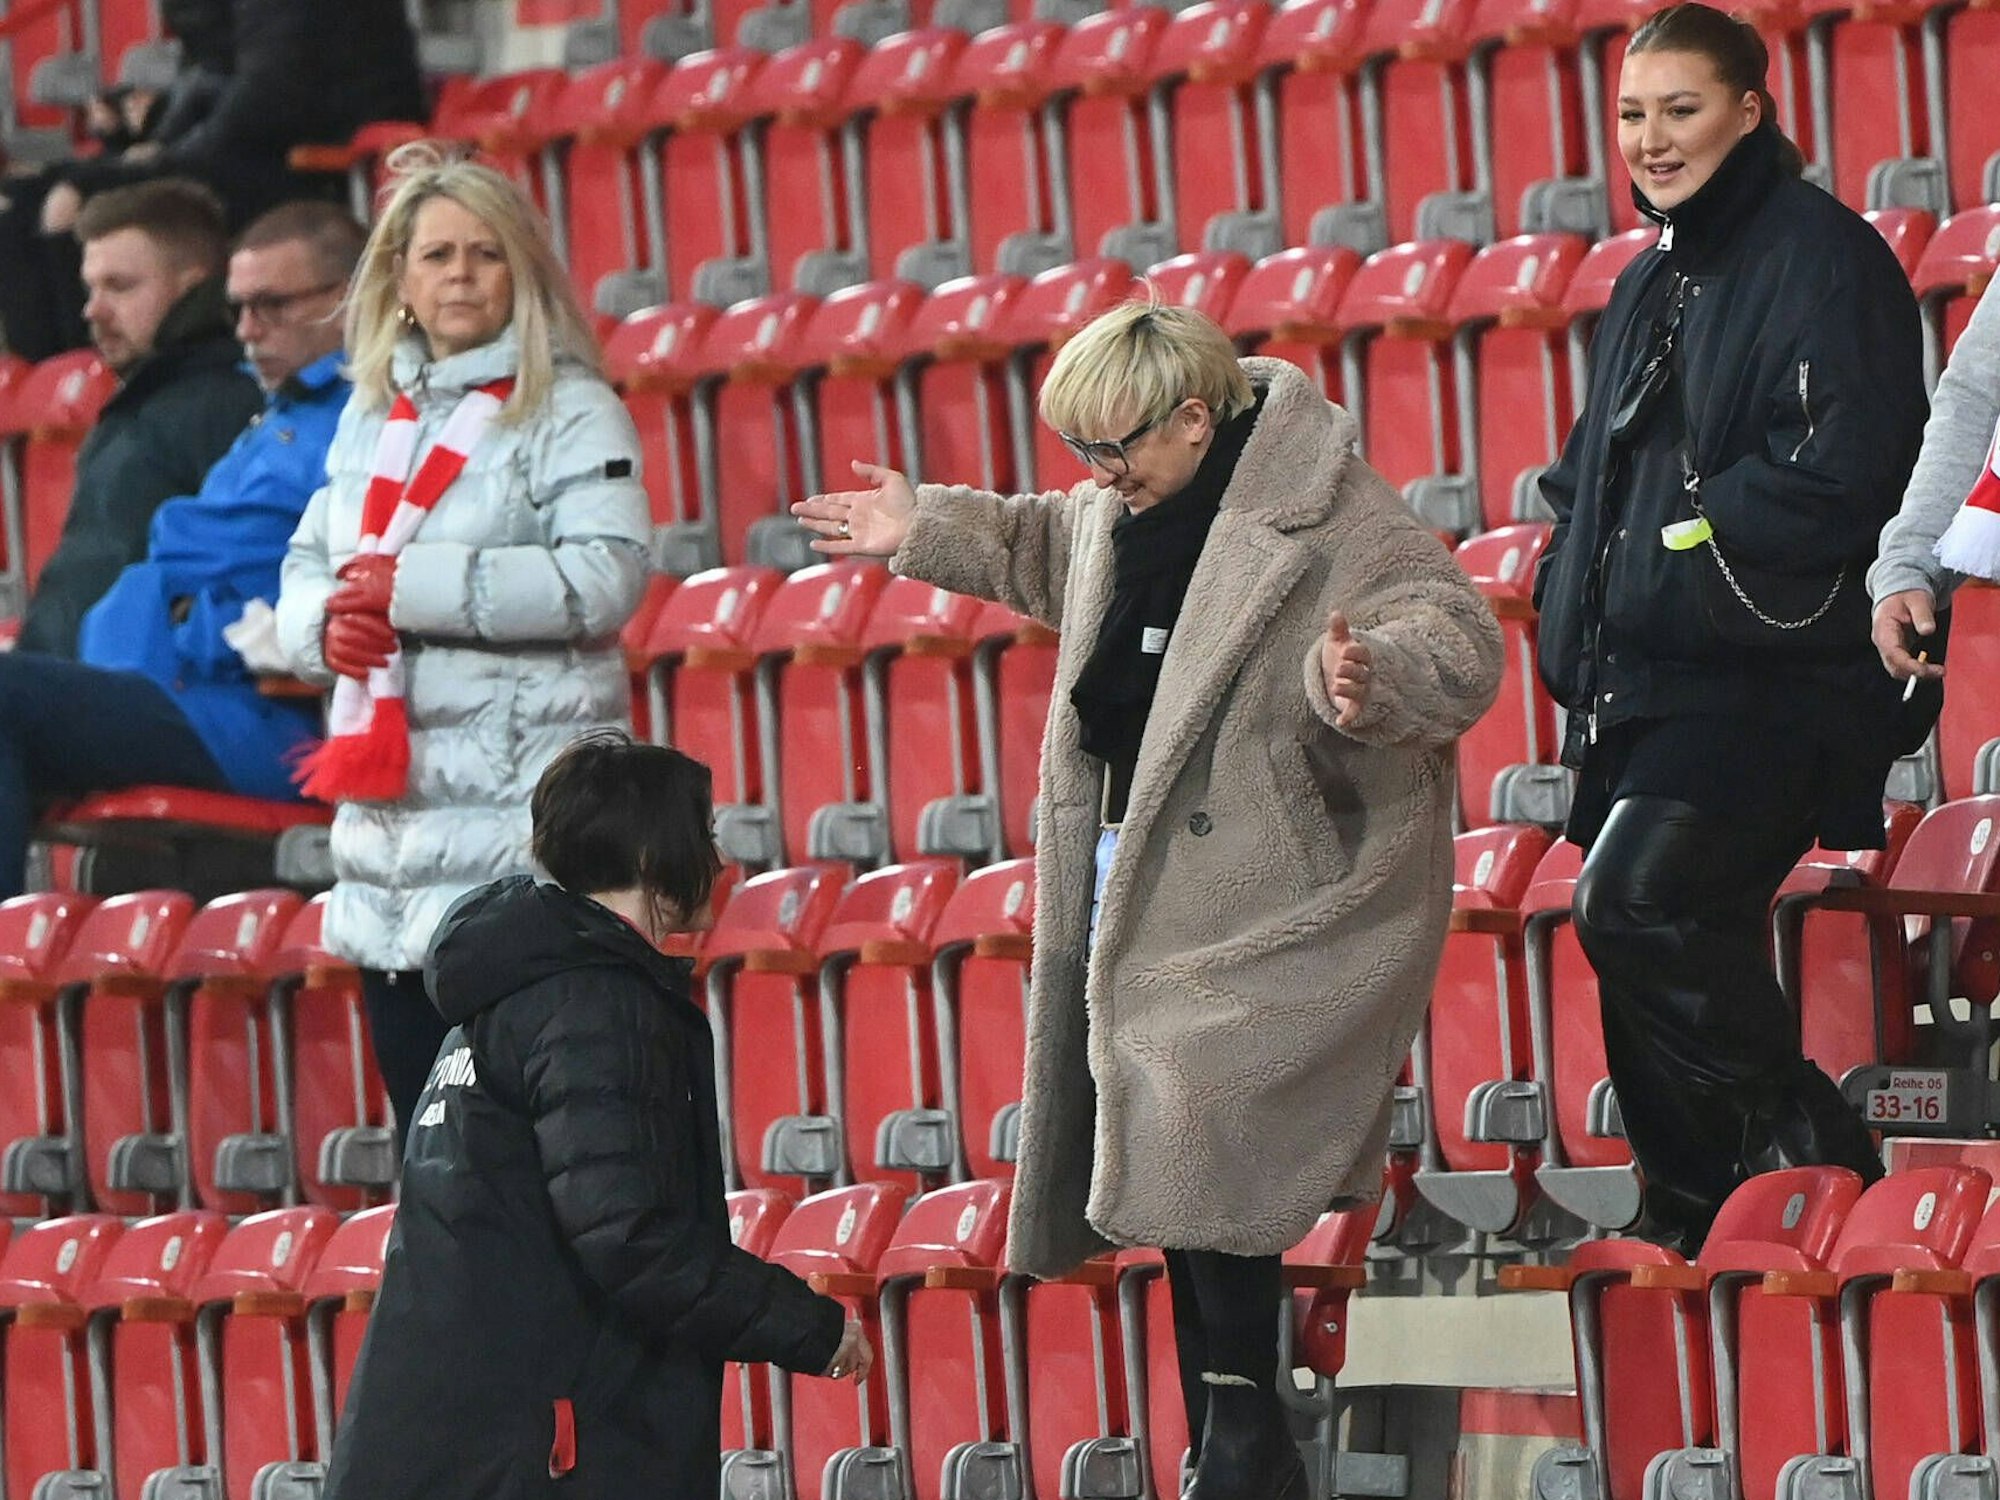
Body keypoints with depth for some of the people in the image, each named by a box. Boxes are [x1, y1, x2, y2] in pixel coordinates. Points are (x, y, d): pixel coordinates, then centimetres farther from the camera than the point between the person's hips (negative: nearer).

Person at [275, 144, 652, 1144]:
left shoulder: (567, 412, -4)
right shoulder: (369, 417, 19)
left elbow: (607, 578, -16)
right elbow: (306, 567, 20)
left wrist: (414, 588, -16)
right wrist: (324, 625, -4)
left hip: (520, 828, -7)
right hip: (390, 818, 7)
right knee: (423, 1128, 9)